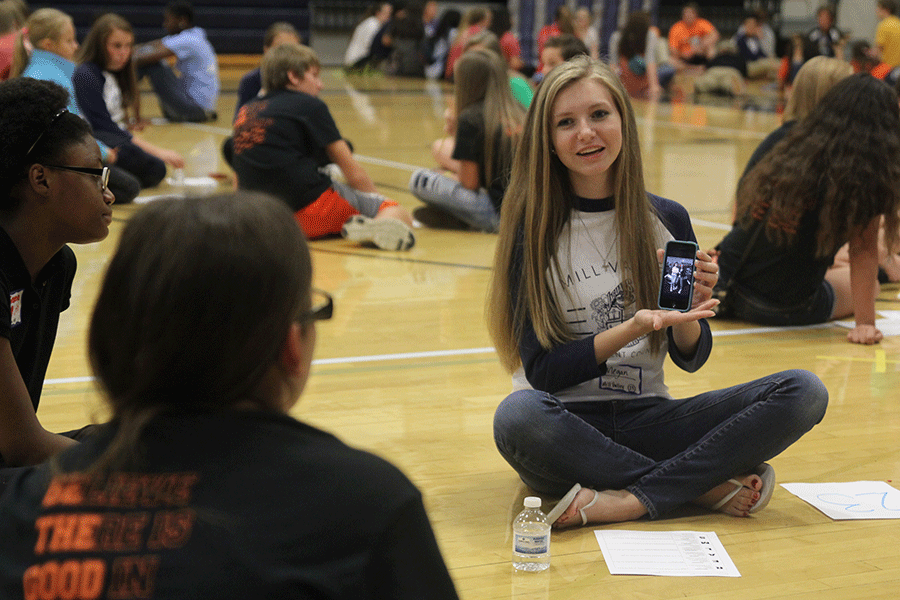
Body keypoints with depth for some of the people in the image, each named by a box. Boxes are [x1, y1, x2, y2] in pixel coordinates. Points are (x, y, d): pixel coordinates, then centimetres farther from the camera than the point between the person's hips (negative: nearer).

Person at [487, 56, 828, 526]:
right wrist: (633, 328, -21)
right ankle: (708, 486, -21)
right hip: (568, 425, -3)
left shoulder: (667, 221, 4)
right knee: (518, 416, -39)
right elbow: (542, 371, -9)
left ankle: (629, 501, -24)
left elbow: (690, 357, 8)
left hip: (645, 419, 3)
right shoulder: (532, 230, -5)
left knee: (804, 392, -15)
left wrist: (687, 316, -14)